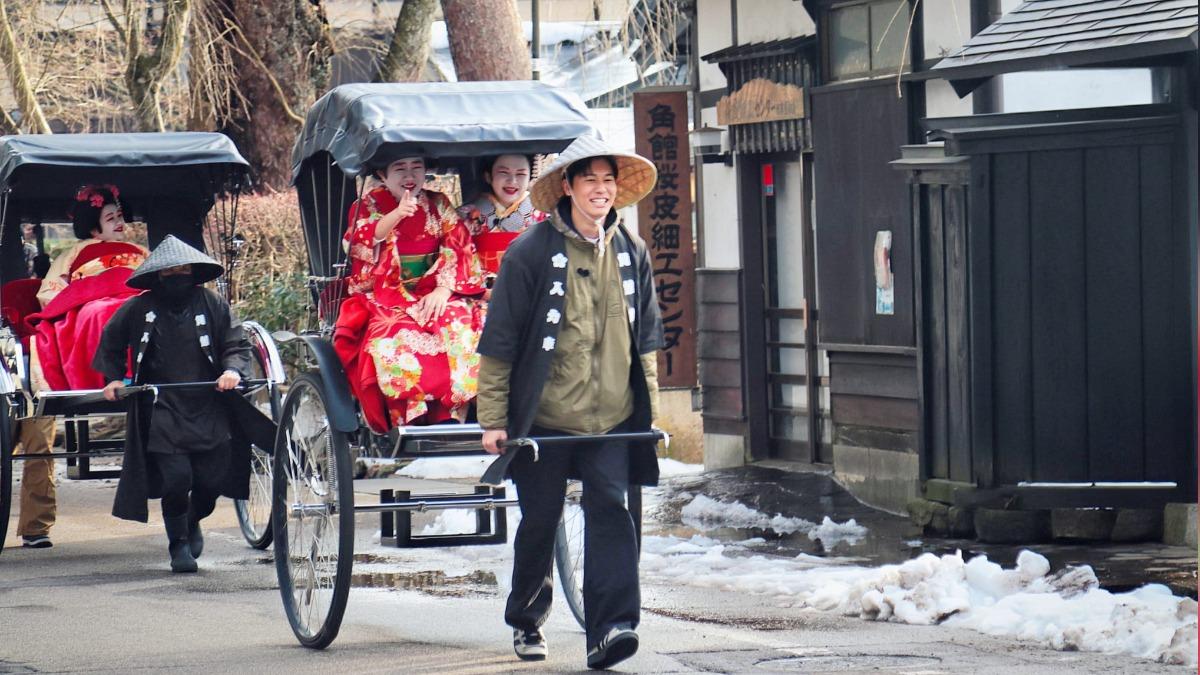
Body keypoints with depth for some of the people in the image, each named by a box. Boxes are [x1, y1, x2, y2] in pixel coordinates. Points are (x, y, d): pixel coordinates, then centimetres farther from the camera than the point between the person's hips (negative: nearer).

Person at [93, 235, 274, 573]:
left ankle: (193, 521, 36)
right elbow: (110, 342, 18)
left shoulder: (213, 305, 2)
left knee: (212, 479, 1)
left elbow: (237, 345, 5)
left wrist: (233, 369, -14)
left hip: (208, 409, 1)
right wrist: (113, 378, 9)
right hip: (162, 415, -1)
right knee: (176, 479, -13)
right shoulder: (139, 310, 2)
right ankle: (179, 545, 9)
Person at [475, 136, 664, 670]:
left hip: (613, 418, 3)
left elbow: (646, 338, 16)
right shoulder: (532, 252, -7)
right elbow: (499, 341, -5)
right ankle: (526, 622, 29)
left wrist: (649, 408, 13)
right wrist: (493, 419, -7)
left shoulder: (631, 252, 7)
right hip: (543, 416, -3)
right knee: (539, 520, 8)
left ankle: (609, 630, -17)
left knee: (610, 514, -11)